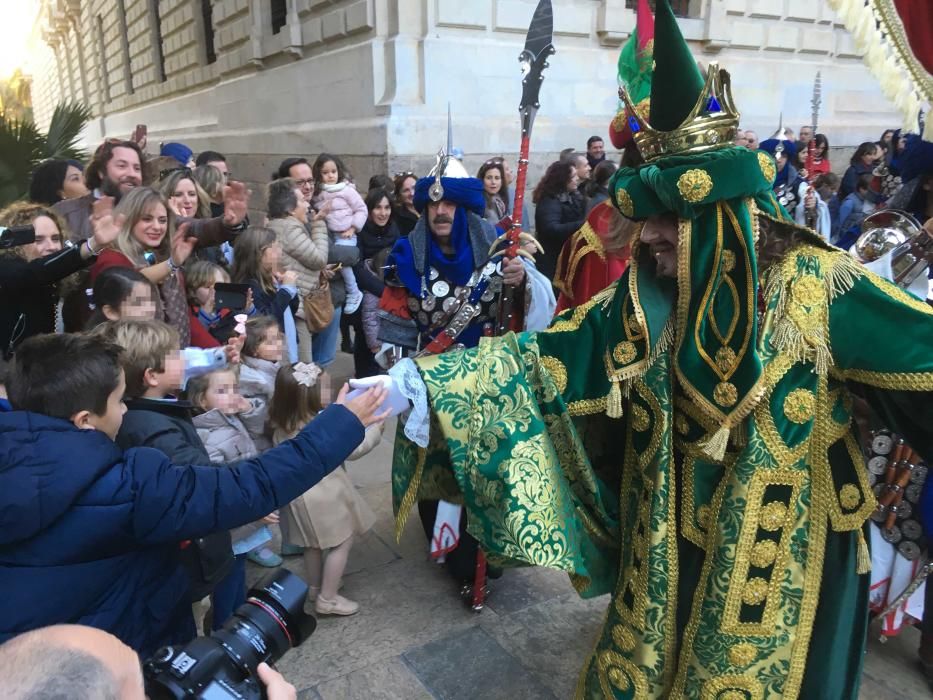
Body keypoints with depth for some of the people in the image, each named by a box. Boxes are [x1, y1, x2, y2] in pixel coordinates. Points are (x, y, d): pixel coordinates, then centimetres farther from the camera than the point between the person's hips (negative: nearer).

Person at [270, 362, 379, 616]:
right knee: (342, 543, 10)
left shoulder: (282, 424, -6)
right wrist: (375, 430, -3)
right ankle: (327, 599, 17)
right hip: (323, 492, -8)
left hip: (297, 490, 8)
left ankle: (314, 588, 42)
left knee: (313, 543, 25)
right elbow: (353, 449, -17)